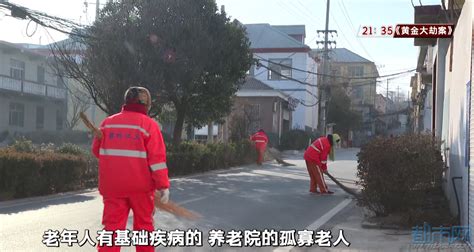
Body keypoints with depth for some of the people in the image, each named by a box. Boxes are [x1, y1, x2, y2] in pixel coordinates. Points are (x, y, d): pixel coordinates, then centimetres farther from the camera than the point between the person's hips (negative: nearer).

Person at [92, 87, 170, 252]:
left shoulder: (107, 122, 5)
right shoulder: (149, 124, -6)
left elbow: (97, 150, 16)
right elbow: (157, 158, -12)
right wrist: (163, 186, -10)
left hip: (112, 184, 2)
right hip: (140, 185, -2)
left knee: (113, 226, 3)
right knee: (143, 225, 13)